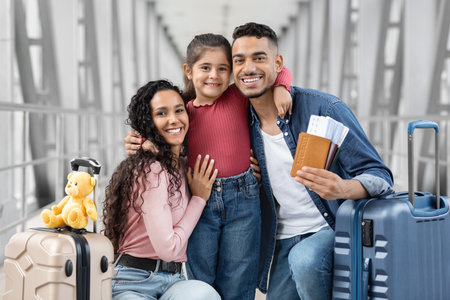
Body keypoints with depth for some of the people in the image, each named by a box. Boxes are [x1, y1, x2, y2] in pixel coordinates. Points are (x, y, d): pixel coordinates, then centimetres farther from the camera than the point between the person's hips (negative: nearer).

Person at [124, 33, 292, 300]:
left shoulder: (239, 98, 2)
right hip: (199, 202, 1)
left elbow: (279, 69, 9)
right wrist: (138, 144, -6)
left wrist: (281, 88, -11)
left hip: (242, 200, -1)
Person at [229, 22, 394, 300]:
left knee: (304, 259, -34)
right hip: (284, 242, 6)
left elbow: (380, 175, -14)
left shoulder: (324, 108, -14)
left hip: (333, 228, -5)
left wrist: (343, 189, -36)